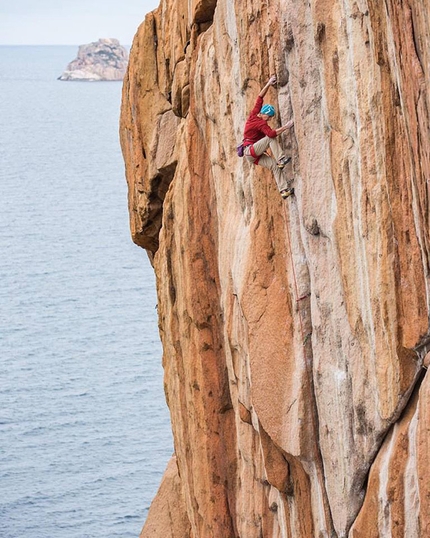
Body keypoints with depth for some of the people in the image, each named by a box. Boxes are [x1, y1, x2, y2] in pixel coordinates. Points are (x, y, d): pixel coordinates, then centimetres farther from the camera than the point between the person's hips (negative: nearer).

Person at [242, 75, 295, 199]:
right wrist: (286, 126, -33)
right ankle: (281, 160, -27)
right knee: (271, 138, -24)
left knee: (274, 165, -8)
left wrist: (268, 85, 15)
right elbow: (271, 133, -34)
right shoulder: (261, 123, -17)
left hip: (253, 155, 9)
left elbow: (260, 98, 15)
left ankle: (284, 189, -19)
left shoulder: (254, 114, 6)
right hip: (250, 151, -9)